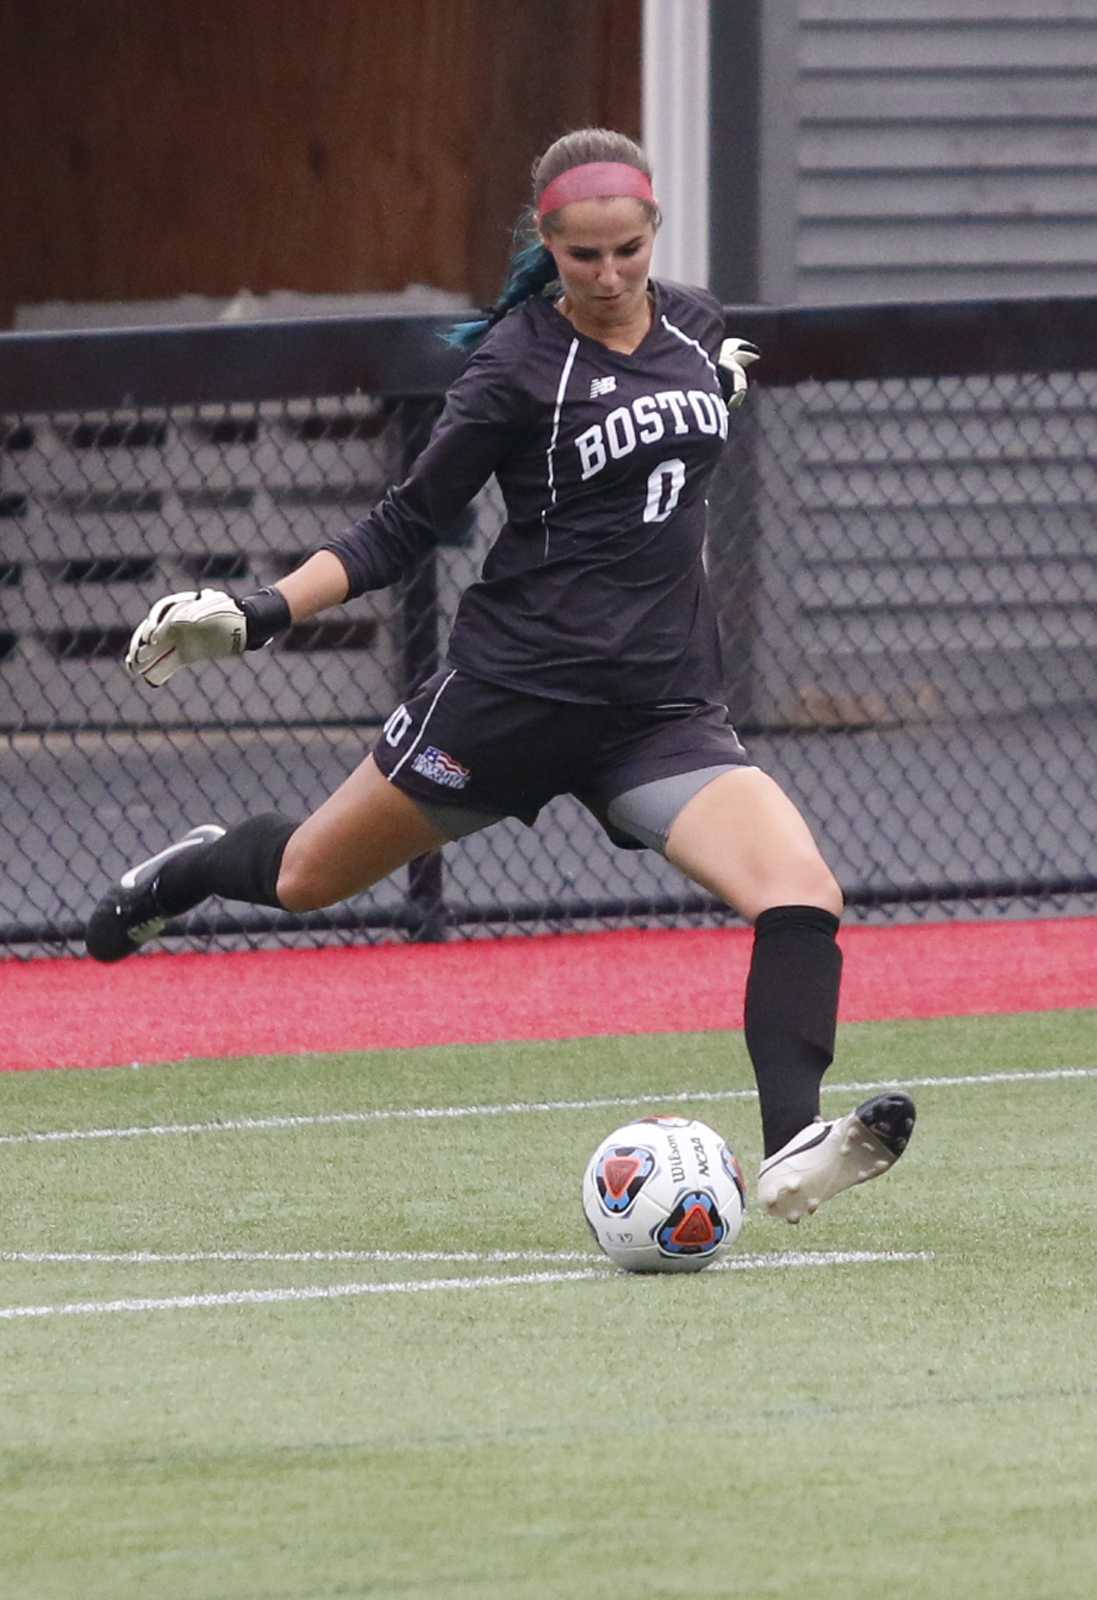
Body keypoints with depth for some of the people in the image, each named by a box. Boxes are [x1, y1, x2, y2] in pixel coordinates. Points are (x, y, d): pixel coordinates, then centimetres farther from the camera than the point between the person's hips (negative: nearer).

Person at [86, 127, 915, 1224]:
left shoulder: (692, 324, 5)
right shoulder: (519, 363, -11)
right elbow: (406, 525, -7)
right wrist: (260, 614, -14)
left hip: (662, 710, 3)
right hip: (516, 686, -3)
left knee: (802, 895, -21)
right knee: (306, 880, 13)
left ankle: (790, 1153, -27)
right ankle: (193, 868, 48)